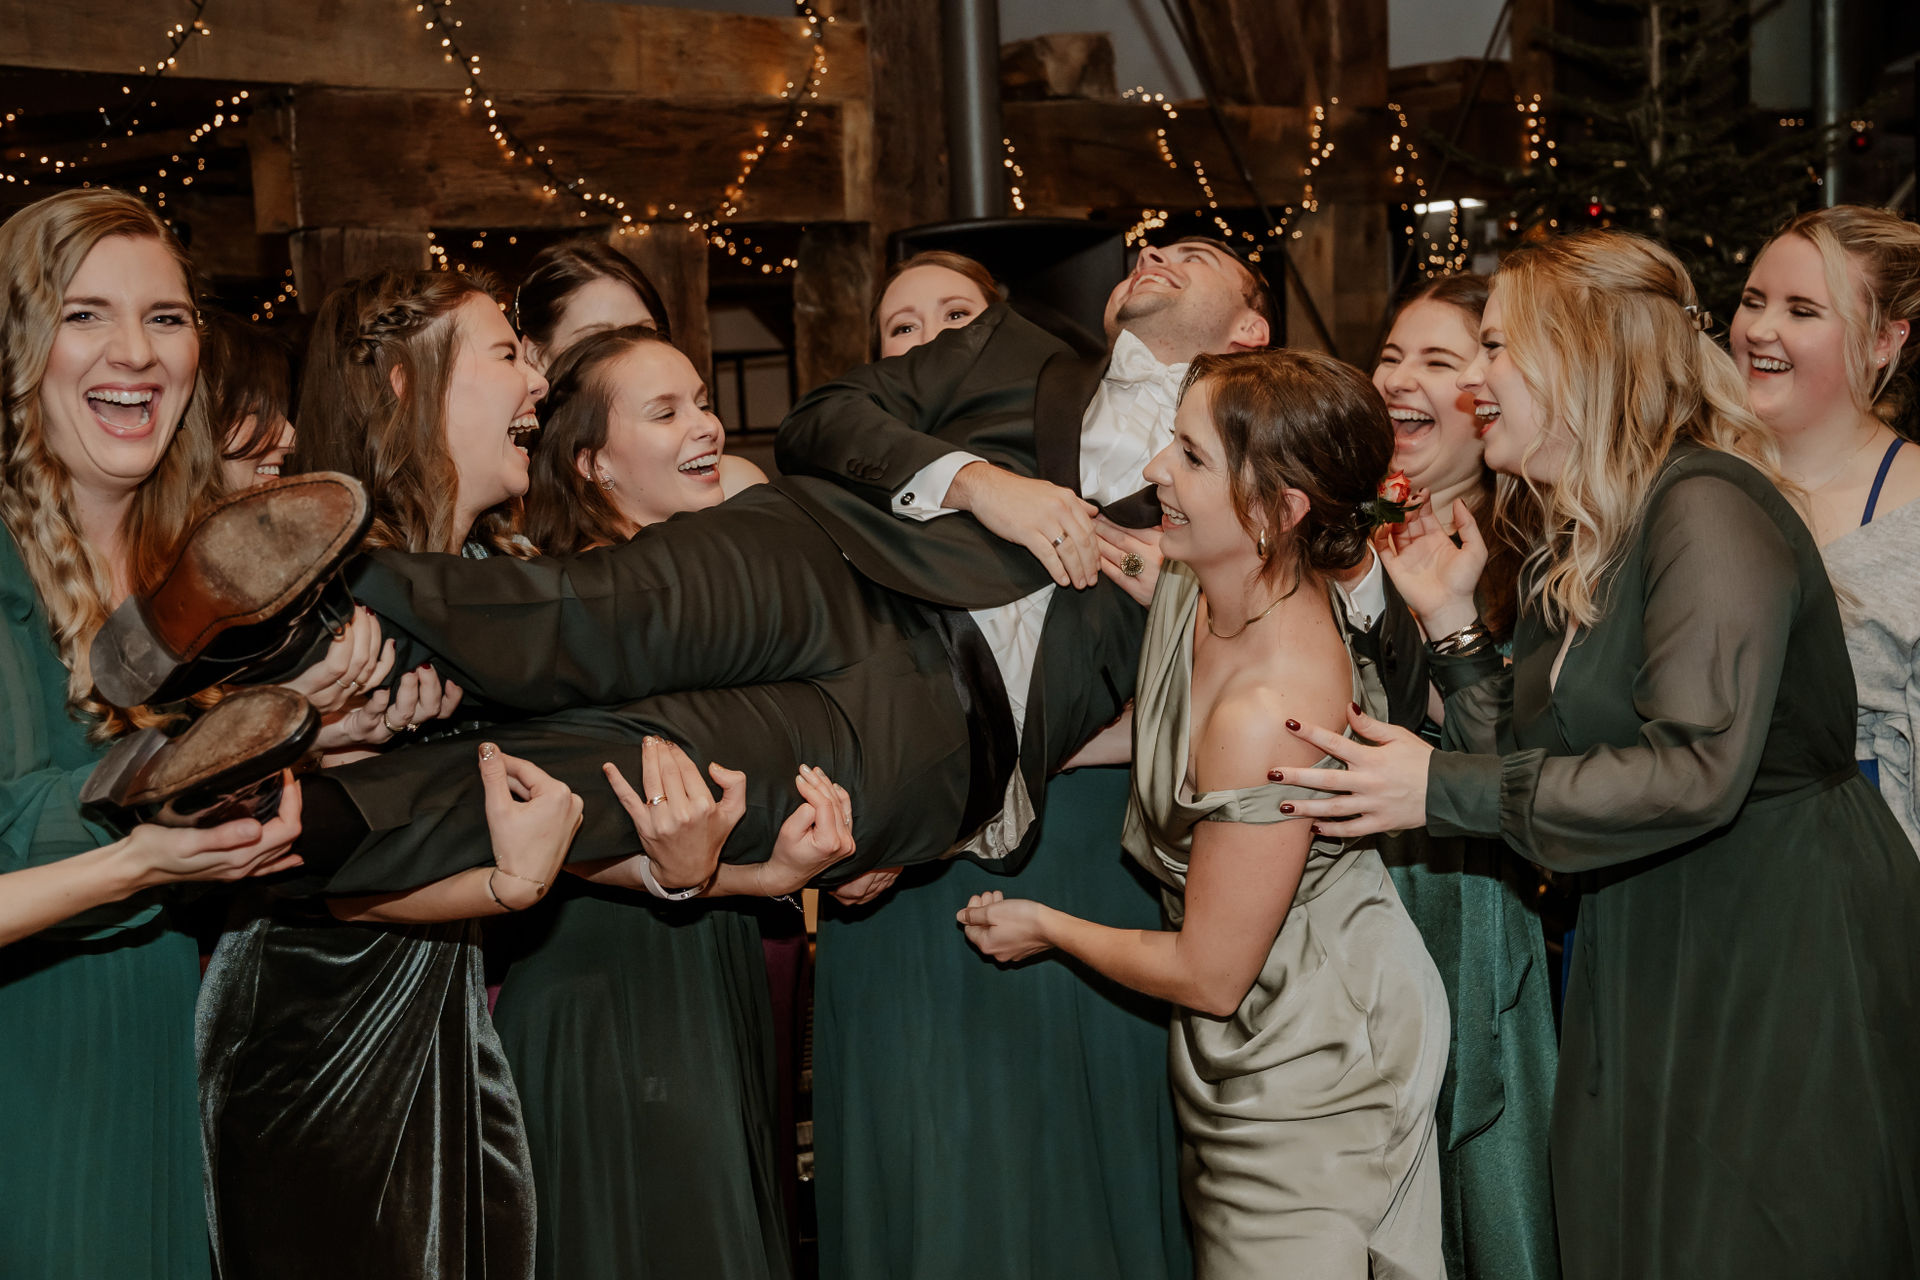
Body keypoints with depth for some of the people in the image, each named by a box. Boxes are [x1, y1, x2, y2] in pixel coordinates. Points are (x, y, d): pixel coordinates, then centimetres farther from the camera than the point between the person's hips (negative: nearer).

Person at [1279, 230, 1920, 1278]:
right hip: (1648, 954, 9)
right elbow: (1530, 762, 9)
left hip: (1784, 949, -9)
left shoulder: (1705, 507, -17)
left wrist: (1442, 789, -21)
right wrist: (1448, 620, 2)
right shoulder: (1582, 538, 11)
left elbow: (1697, 772, -26)